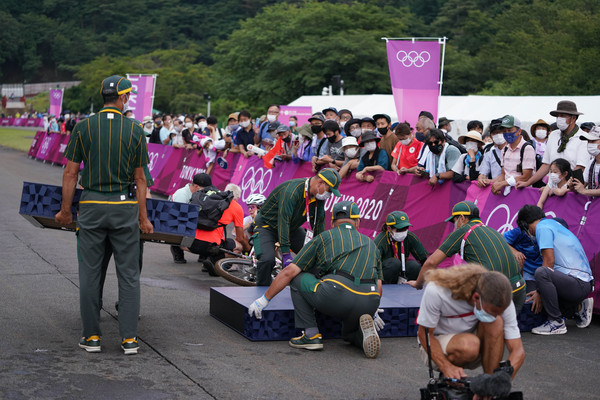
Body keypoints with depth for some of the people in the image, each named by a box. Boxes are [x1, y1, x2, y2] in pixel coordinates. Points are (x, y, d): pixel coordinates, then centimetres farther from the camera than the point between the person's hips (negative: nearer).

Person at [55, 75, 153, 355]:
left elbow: (71, 173, -1)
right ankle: (129, 338, 7)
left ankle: (92, 336, 13)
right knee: (129, 273, 6)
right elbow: (140, 179, 3)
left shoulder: (83, 127, -2)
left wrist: (65, 210, 8)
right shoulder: (136, 131, -1)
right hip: (125, 207, 0)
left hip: (91, 206, 0)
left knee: (89, 273, 8)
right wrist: (143, 218, 10)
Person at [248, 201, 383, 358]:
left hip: (337, 294, -5)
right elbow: (378, 286, 27)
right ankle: (364, 330, -1)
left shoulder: (323, 238, 19)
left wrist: (264, 299, 21)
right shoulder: (370, 243, 29)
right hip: (369, 303, 5)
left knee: (297, 278, 20)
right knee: (350, 333, 35)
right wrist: (373, 312, 45)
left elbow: (289, 272, 13)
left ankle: (311, 335, 12)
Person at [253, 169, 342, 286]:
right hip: (267, 225, -7)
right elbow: (283, 221, -38)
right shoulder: (291, 191, -35)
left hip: (292, 228, 7)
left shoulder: (319, 197, -11)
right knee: (267, 260, -27)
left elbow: (319, 222, -3)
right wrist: (286, 253, -40)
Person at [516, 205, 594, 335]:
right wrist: (540, 291, 21)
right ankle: (578, 309, 18)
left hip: (579, 284, -10)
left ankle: (557, 323, -21)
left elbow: (549, 261, -16)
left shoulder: (542, 227, -8)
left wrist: (540, 292, -10)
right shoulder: (553, 223, 21)